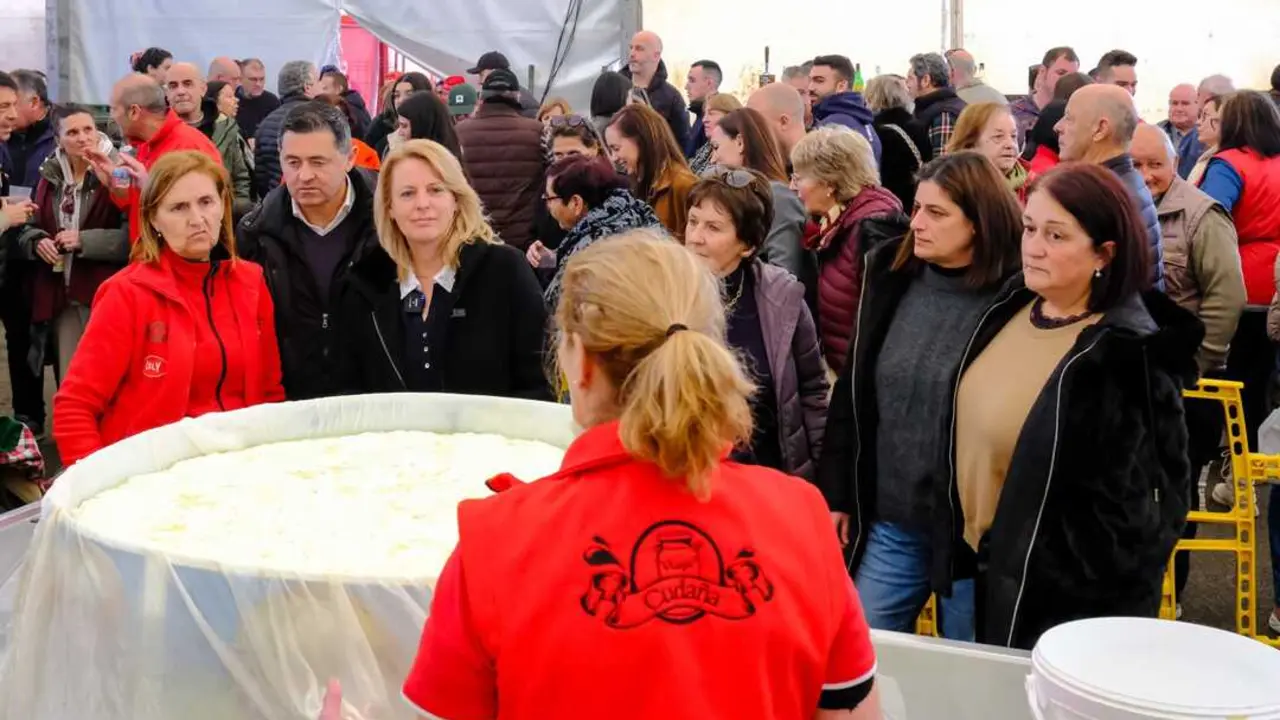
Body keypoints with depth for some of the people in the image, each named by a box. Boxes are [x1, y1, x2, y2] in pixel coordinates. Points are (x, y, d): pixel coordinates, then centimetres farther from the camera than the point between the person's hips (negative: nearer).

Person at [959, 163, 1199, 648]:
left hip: (1071, 600, -7)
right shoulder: (1011, 307, 0)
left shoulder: (1131, 354, -22)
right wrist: (970, 544, 12)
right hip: (987, 571, 7)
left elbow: (1137, 501, -19)